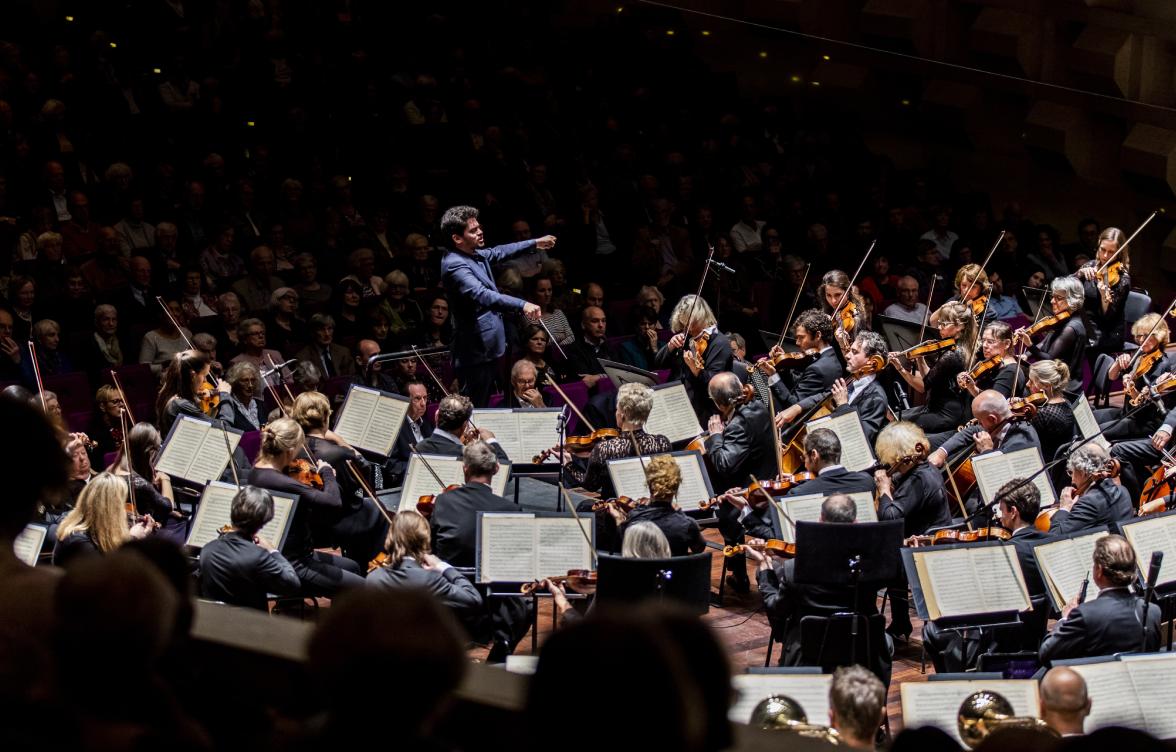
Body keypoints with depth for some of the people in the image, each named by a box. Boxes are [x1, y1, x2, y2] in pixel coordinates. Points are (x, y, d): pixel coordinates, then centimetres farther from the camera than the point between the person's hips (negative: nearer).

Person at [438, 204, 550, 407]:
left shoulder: (476, 254, 9)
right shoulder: (454, 265, -23)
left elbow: (498, 252, 31)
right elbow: (482, 295, -36)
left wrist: (534, 244, 35)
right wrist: (522, 305, -46)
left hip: (487, 348, 11)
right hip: (476, 351, -11)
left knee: (484, 405, 16)